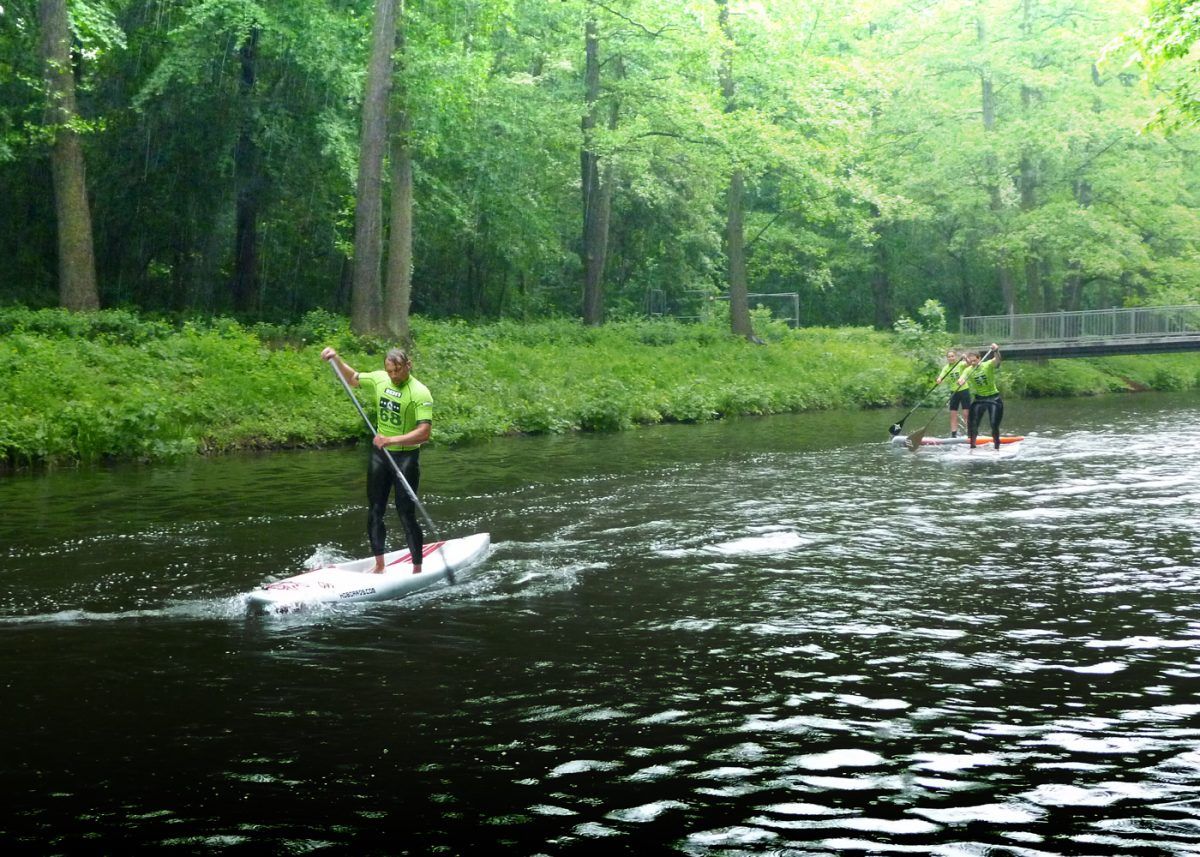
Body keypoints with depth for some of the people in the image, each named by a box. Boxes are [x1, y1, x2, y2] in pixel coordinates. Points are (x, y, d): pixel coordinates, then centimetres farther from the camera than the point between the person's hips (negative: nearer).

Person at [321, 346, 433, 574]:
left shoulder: (420, 393, -19)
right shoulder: (379, 379, 1)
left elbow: (424, 432, -28)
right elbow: (352, 378, 20)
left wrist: (392, 440, -37)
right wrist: (336, 359, 6)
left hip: (406, 457, -6)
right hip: (380, 453, 6)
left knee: (406, 515, -5)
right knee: (375, 512, 11)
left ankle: (417, 570, 7)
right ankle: (379, 565, 23)